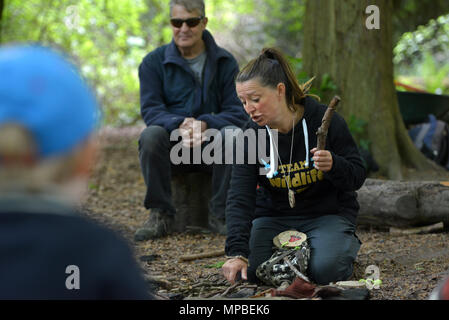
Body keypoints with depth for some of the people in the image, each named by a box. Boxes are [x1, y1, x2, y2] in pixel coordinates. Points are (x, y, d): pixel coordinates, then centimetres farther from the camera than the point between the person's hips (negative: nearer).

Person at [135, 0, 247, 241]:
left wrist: (204, 124, -26)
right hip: (173, 148, 0)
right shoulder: (154, 62, 3)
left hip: (211, 148, 0)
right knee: (151, 135, -31)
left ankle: (219, 214, -19)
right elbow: (150, 110, -8)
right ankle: (160, 214, -19)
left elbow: (237, 112, -5)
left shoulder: (226, 62, 3)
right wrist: (180, 125, -30)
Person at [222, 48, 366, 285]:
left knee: (324, 270, -29)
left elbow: (357, 177, -8)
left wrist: (333, 165, -33)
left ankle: (348, 245, 8)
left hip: (328, 213, -2)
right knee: (251, 271, -22)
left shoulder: (326, 121, -16)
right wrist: (237, 253, -32)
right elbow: (239, 198, -18)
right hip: (274, 216, 3)